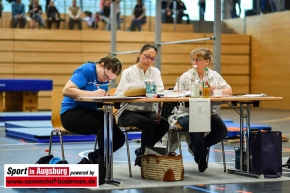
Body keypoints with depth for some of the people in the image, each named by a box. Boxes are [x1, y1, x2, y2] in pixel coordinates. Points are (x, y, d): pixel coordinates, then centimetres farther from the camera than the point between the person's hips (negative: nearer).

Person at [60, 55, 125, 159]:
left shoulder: (106, 77, 8)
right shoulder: (87, 70, -14)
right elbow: (66, 90, -24)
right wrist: (92, 94, -33)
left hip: (90, 112, 8)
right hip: (71, 113, -8)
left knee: (119, 137, -8)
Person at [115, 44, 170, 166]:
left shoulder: (155, 72, 12)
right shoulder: (128, 72, 2)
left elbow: (160, 91, -4)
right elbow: (118, 95, -8)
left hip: (148, 111, 4)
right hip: (128, 112, -4)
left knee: (164, 123, -27)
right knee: (149, 123, -34)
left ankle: (141, 152, -6)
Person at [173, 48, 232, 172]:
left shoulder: (214, 75, 8)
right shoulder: (187, 76, -3)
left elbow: (229, 90, 2)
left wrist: (216, 91, -20)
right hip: (187, 114, -4)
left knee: (222, 131, -18)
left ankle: (196, 147, 10)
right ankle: (201, 156, 0)